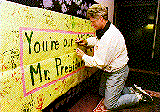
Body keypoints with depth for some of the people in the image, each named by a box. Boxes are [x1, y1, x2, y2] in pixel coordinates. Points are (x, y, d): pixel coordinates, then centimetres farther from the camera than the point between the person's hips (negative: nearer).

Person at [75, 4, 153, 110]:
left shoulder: (109, 37, -33)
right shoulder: (103, 30, -1)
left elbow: (100, 63, -29)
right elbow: (98, 40, 22)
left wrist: (83, 56, -16)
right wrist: (87, 41, 3)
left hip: (117, 72, -10)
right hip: (108, 71, 10)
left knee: (110, 104, 3)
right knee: (103, 93, 25)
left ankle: (139, 96, 17)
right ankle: (131, 90, 28)